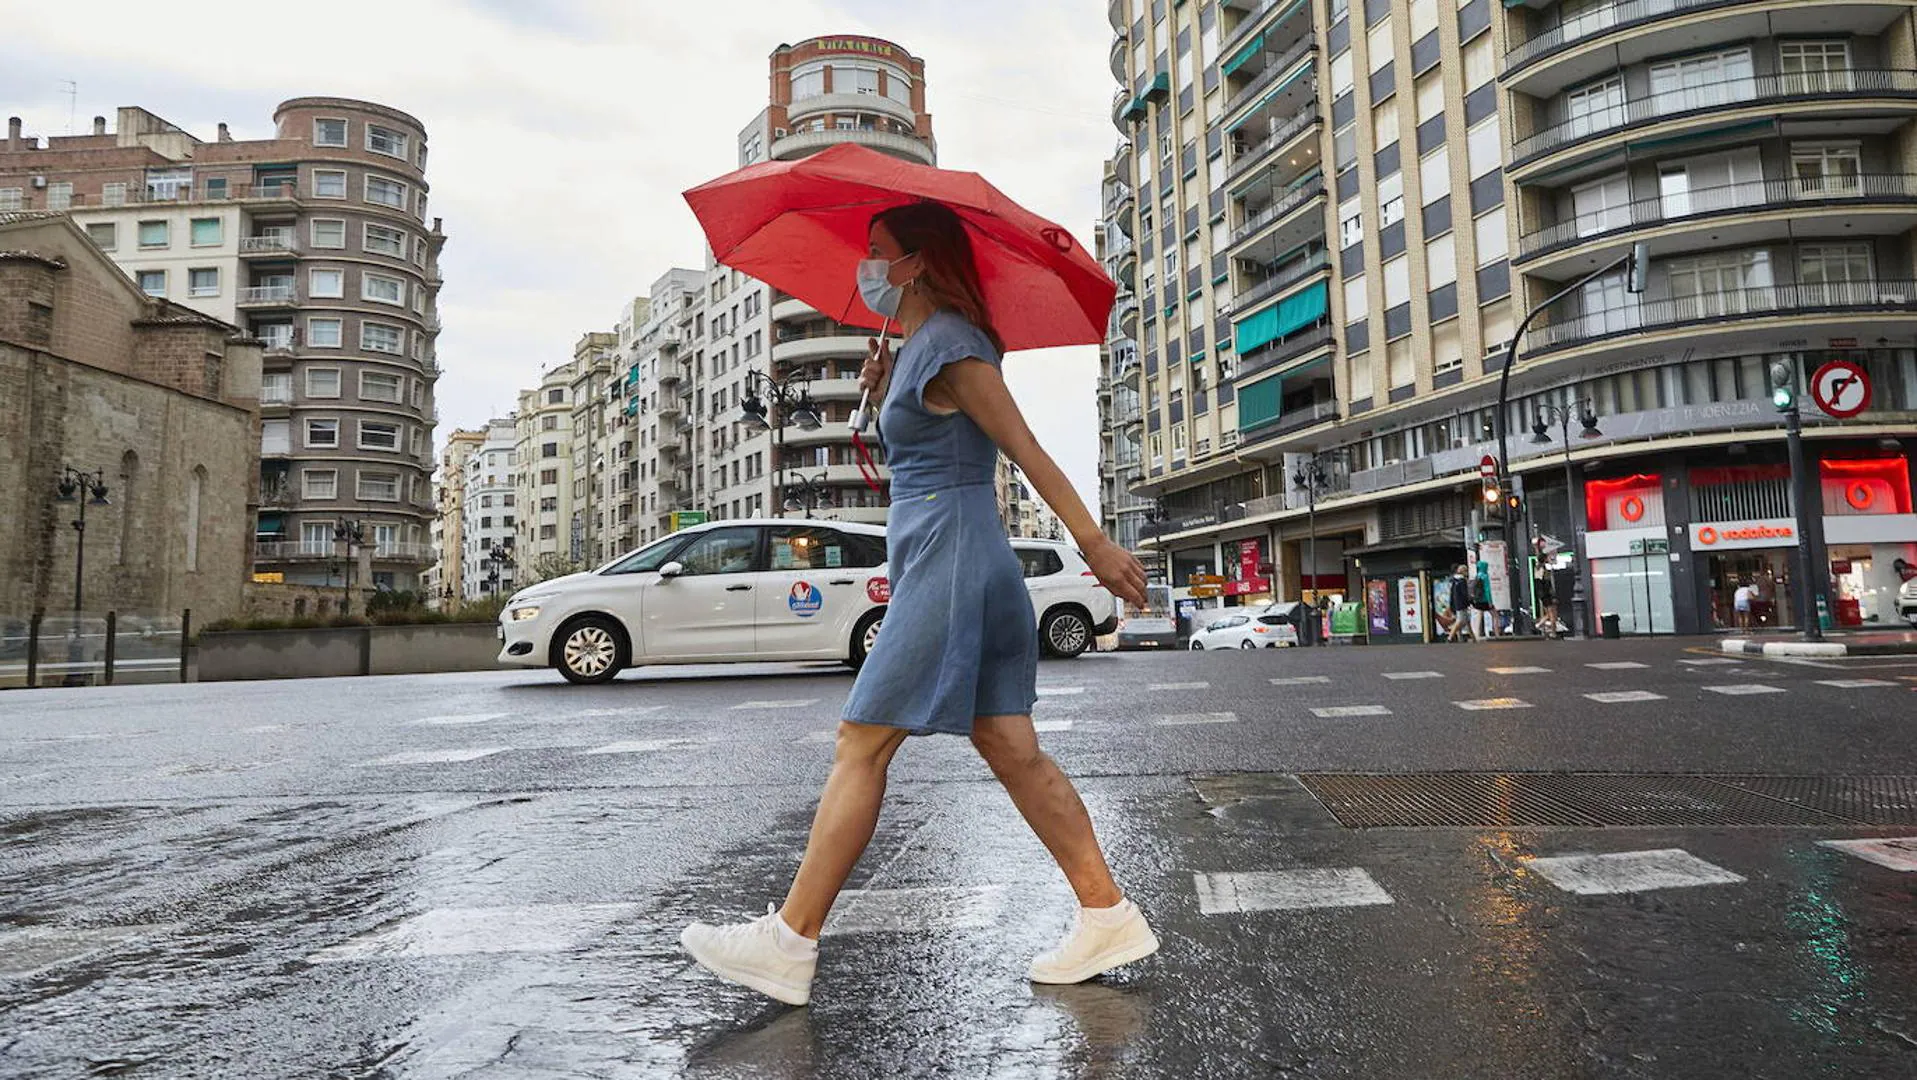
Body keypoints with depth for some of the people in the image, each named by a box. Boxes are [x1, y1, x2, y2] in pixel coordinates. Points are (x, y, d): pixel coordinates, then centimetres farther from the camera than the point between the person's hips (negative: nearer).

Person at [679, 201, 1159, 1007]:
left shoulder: (948, 343, -9)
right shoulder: (919, 347, 20)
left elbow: (1027, 449, -13)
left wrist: (1094, 543, -15)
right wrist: (885, 394, 13)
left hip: (948, 556, -10)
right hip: (954, 562, 10)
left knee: (861, 747, -7)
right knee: (1012, 752, 7)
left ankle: (788, 943, 1)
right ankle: (1108, 917, 12)